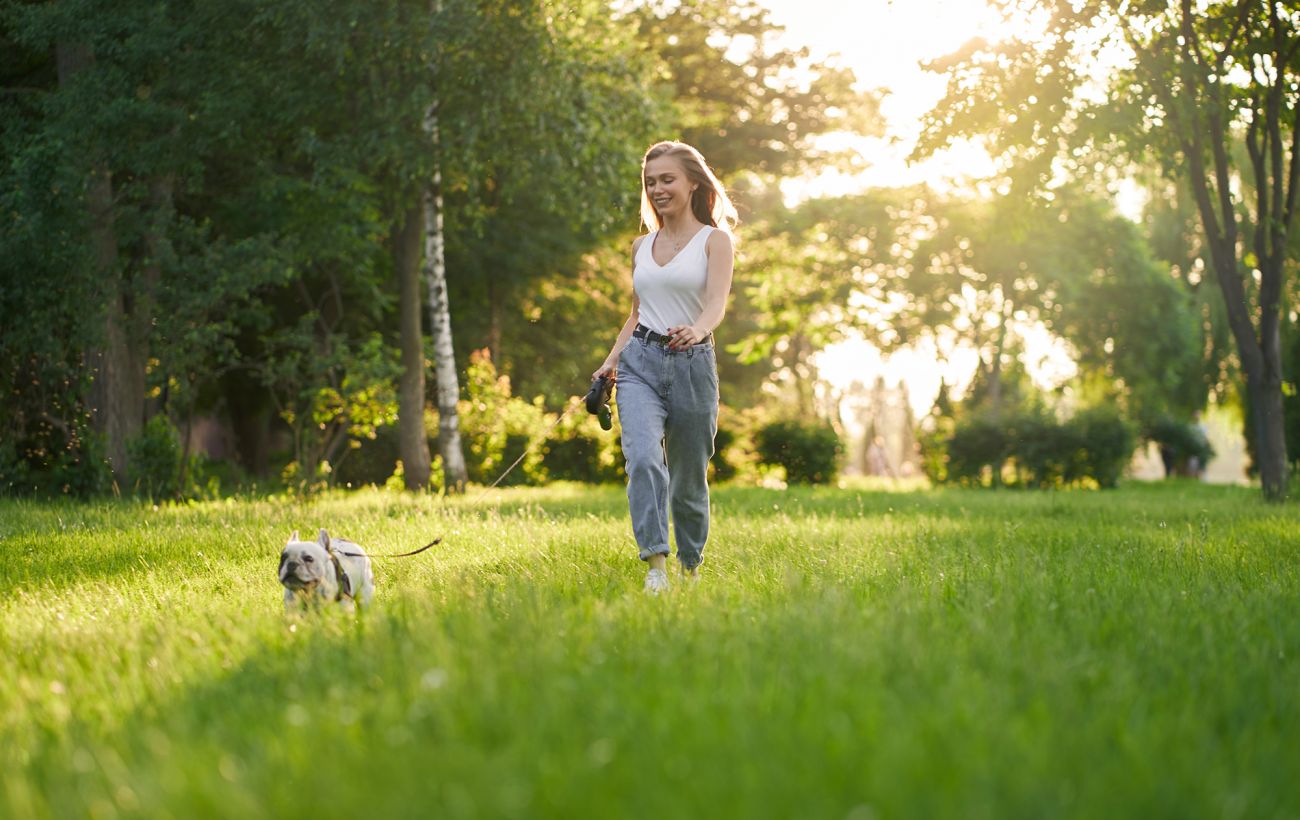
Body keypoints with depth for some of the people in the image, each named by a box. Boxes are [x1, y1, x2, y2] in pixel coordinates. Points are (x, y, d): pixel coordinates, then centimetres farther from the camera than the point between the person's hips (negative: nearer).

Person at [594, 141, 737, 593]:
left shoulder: (714, 240, 1)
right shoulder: (642, 246, 16)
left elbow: (716, 303, -14)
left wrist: (695, 330, -36)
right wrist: (610, 360, 11)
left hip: (692, 364, -3)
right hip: (640, 361, 3)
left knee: (689, 480, 7)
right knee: (643, 459, -22)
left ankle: (691, 568, 28)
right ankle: (656, 569, -28)